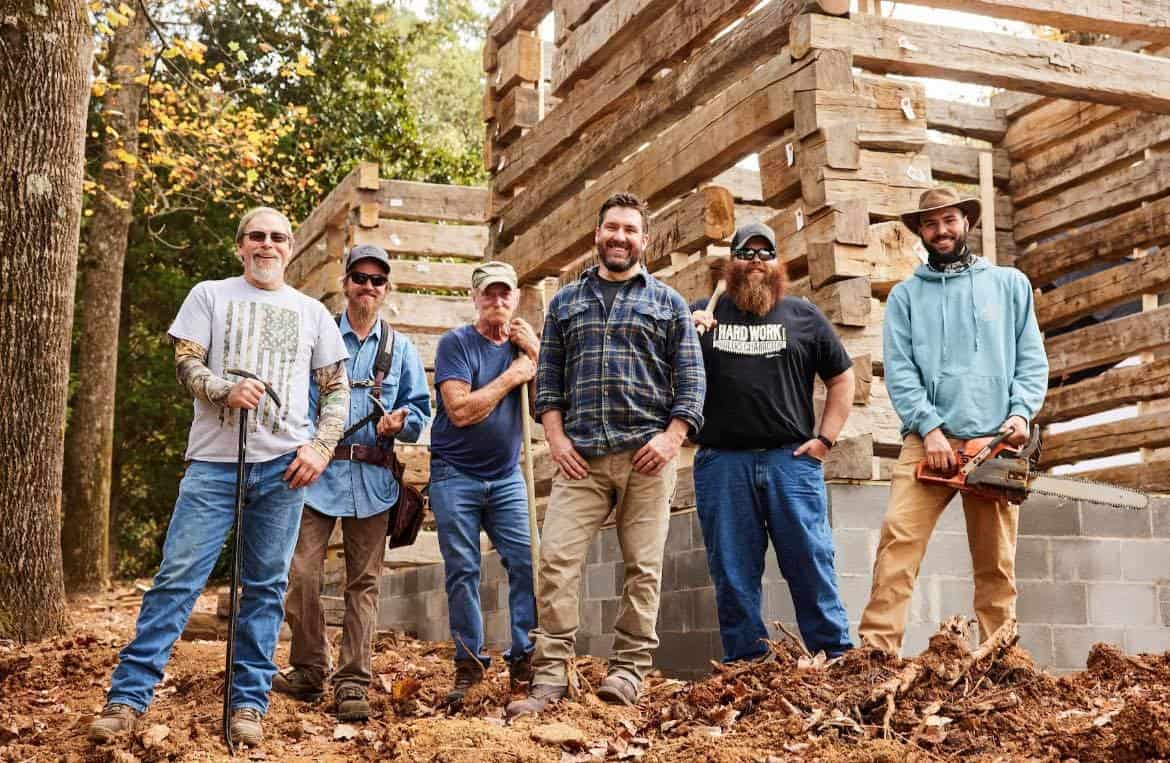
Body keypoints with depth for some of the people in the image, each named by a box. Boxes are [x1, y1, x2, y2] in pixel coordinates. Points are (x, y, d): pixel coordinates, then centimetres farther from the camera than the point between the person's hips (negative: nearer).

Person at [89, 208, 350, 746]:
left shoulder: (312, 312, 14)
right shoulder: (210, 295, 10)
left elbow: (336, 387, 14)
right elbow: (186, 364, 2)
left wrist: (322, 446, -1)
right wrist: (227, 390, -18)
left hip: (283, 465, 2)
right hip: (215, 460, -1)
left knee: (266, 586, 3)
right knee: (177, 577, -6)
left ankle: (248, 703, 10)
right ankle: (128, 696, -1)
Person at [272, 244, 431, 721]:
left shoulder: (401, 349, 14)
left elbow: (421, 412, 12)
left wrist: (401, 422, -10)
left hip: (372, 479, 1)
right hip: (318, 472, -1)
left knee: (363, 582, 1)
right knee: (301, 575, -8)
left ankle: (353, 683, 3)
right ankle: (309, 671, 8)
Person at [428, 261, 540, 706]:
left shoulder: (523, 344, 9)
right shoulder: (456, 343, -6)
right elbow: (460, 410, -18)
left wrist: (535, 355, -8)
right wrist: (511, 377, -11)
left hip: (506, 477, 4)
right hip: (455, 475, -3)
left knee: (525, 562, -8)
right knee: (463, 571, -1)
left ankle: (524, 658, -1)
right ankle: (469, 662, 7)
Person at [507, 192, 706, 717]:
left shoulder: (668, 303, 12)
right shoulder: (566, 302, 17)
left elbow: (691, 378, 6)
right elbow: (548, 377, 13)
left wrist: (672, 437, -7)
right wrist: (556, 437, 0)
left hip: (647, 456, -1)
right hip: (581, 457, 1)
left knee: (643, 566, 0)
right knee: (556, 559, -9)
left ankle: (629, 670, 8)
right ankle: (550, 674, -5)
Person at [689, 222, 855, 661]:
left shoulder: (803, 316, 13)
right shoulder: (702, 314, 12)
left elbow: (842, 379, 16)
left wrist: (826, 438, 5)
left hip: (791, 460, 0)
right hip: (723, 463, 1)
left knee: (812, 565, 0)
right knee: (733, 575, 4)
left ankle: (836, 659, 7)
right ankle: (745, 667, 12)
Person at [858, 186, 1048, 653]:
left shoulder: (1010, 284, 16)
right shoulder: (905, 296, 13)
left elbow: (1032, 360, 10)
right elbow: (898, 370, 2)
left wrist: (1021, 412, -7)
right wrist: (930, 429, -11)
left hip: (994, 442, 1)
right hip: (928, 439, -1)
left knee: (997, 562, 2)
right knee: (898, 538, -16)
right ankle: (876, 650, -19)